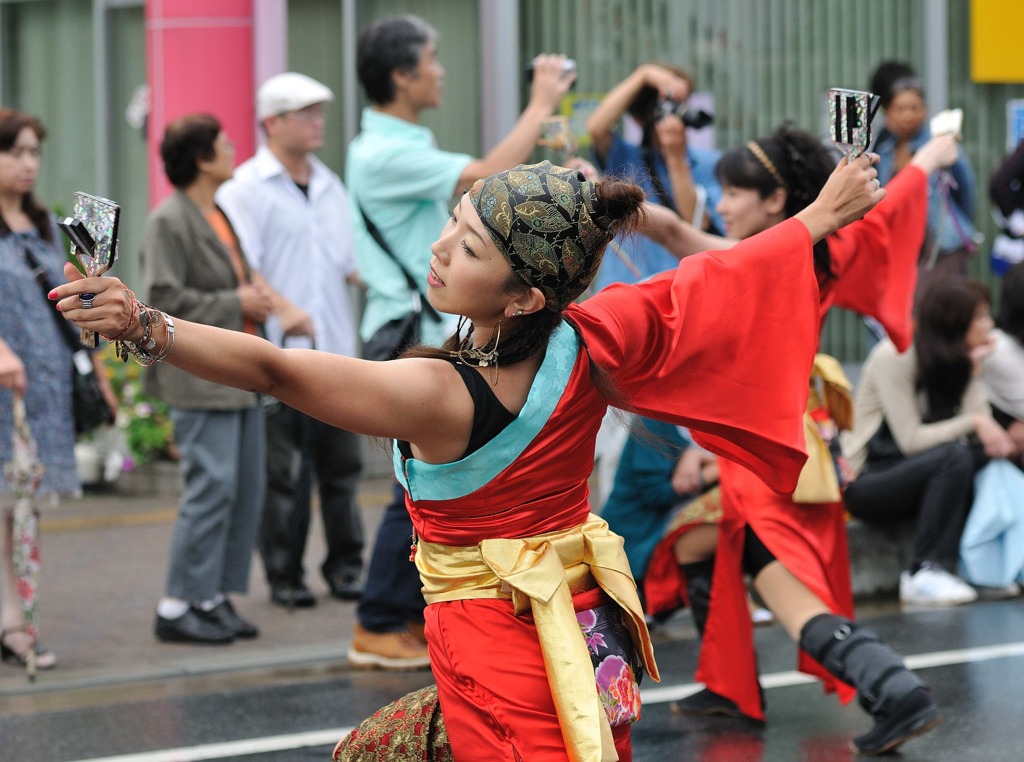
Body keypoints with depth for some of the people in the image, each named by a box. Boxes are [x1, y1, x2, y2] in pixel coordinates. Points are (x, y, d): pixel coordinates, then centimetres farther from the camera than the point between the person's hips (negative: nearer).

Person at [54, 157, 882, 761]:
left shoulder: (440, 396, -26)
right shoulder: (590, 346, -11)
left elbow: (275, 370, -33)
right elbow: (716, 280, 0)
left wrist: (146, 328, -40)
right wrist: (824, 213, 12)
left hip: (493, 647, -6)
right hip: (590, 626, 6)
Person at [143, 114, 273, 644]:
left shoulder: (223, 215, 18)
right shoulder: (169, 221, -10)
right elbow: (165, 298, -17)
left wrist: (257, 297, 8)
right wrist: (235, 304, -15)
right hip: (201, 377, -9)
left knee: (246, 488, 7)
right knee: (212, 487, -11)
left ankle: (216, 598, 14)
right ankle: (178, 606, -5)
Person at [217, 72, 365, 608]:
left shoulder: (330, 187, 18)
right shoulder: (245, 189, -4)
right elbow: (240, 267, -14)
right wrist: (283, 309, -27)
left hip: (335, 352, 6)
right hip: (279, 354, -6)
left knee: (342, 464, 8)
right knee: (284, 472, -2)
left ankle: (345, 566, 17)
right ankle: (284, 575, 6)